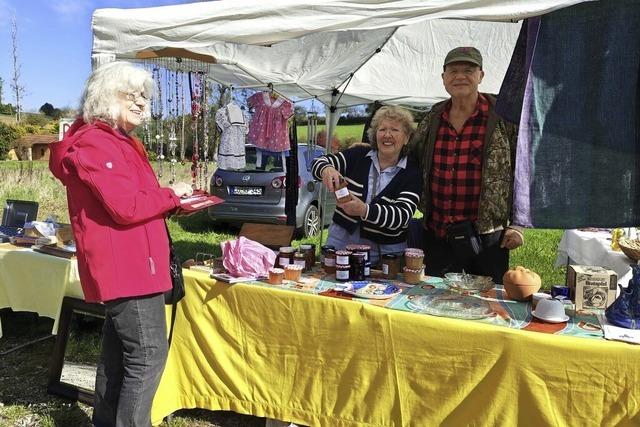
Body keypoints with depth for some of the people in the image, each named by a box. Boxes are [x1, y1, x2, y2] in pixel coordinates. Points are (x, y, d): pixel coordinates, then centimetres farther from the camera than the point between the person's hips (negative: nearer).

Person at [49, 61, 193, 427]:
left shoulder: (117, 141, 19)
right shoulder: (94, 144, -15)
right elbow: (127, 207, -24)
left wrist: (172, 202, 8)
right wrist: (172, 194, -10)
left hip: (127, 262, 11)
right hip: (125, 265, -11)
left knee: (119, 353, 19)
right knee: (148, 355, -7)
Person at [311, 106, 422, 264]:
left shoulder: (412, 173, -8)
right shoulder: (358, 154, 0)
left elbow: (402, 216, -19)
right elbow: (319, 163, -6)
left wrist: (364, 210, -37)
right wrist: (327, 169, -32)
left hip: (384, 251, -2)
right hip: (341, 240, 2)